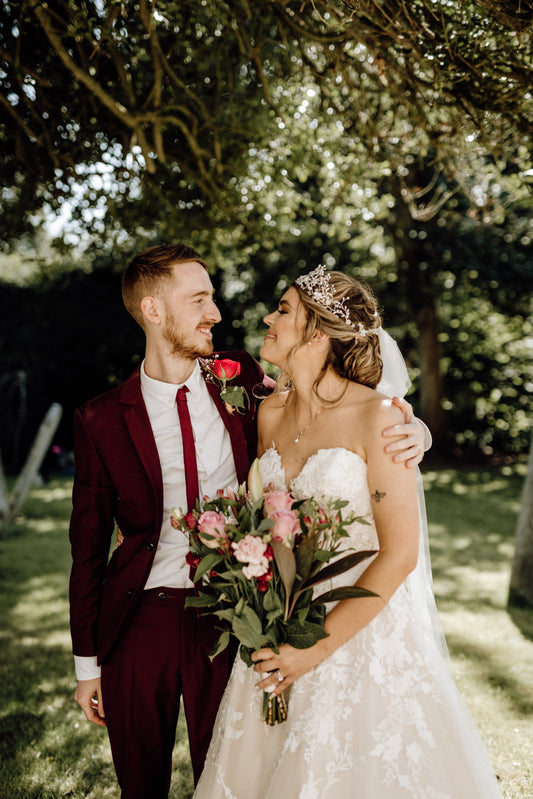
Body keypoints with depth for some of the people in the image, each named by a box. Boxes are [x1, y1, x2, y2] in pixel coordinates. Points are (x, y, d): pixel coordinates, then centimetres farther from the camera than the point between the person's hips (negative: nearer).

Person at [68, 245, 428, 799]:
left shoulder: (241, 380, -3)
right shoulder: (101, 420, -7)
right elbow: (88, 544, -1)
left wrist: (407, 430, -17)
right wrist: (86, 663, 2)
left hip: (229, 620, 1)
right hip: (138, 623, -1)